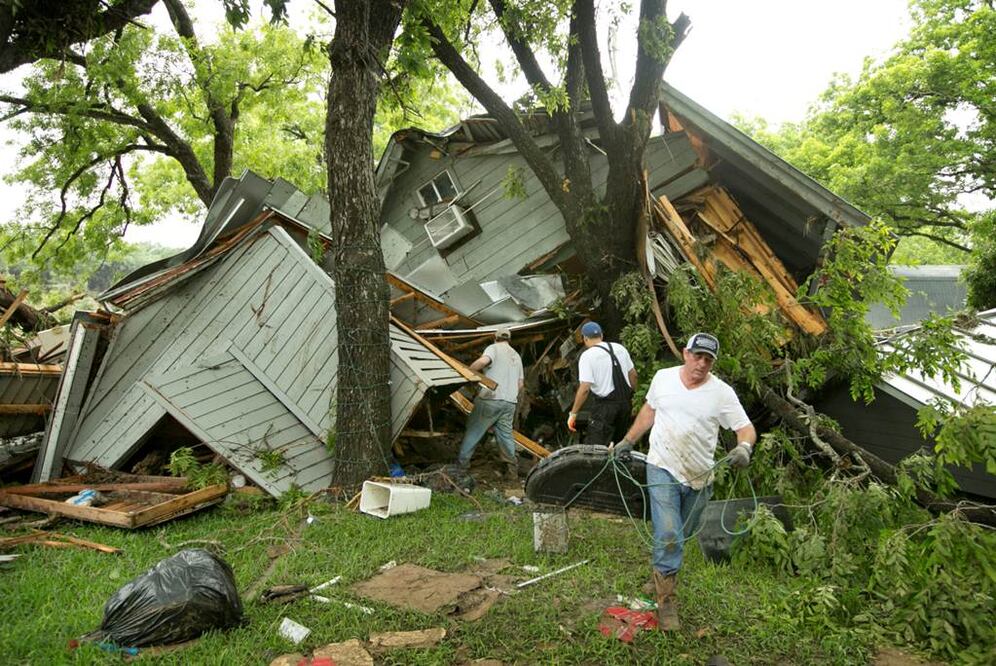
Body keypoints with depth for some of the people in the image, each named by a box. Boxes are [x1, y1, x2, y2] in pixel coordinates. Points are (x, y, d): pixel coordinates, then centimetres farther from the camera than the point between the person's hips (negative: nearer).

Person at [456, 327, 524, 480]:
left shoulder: (494, 348, 1)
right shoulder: (517, 355, 21)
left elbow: (483, 361, -22)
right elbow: (520, 384, 22)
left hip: (491, 398, -5)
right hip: (510, 403, 6)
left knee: (473, 430, 5)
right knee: (505, 434, 8)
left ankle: (462, 461, 10)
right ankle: (512, 469, 5)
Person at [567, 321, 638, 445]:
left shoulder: (587, 356, -12)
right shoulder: (620, 348, 6)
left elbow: (584, 389, -18)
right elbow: (633, 374, 12)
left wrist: (573, 413, -12)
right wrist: (631, 396, 25)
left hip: (605, 405, -6)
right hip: (625, 402, 7)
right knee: (619, 442, 22)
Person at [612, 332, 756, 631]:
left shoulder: (722, 393, -7)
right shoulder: (663, 377, -2)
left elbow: (746, 427, -8)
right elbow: (649, 410, 14)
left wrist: (744, 447, -30)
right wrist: (629, 440, 15)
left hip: (698, 477, 1)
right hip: (663, 469, -1)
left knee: (682, 536, 17)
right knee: (668, 535, -12)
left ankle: (662, 575, 42)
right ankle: (666, 600, 1)